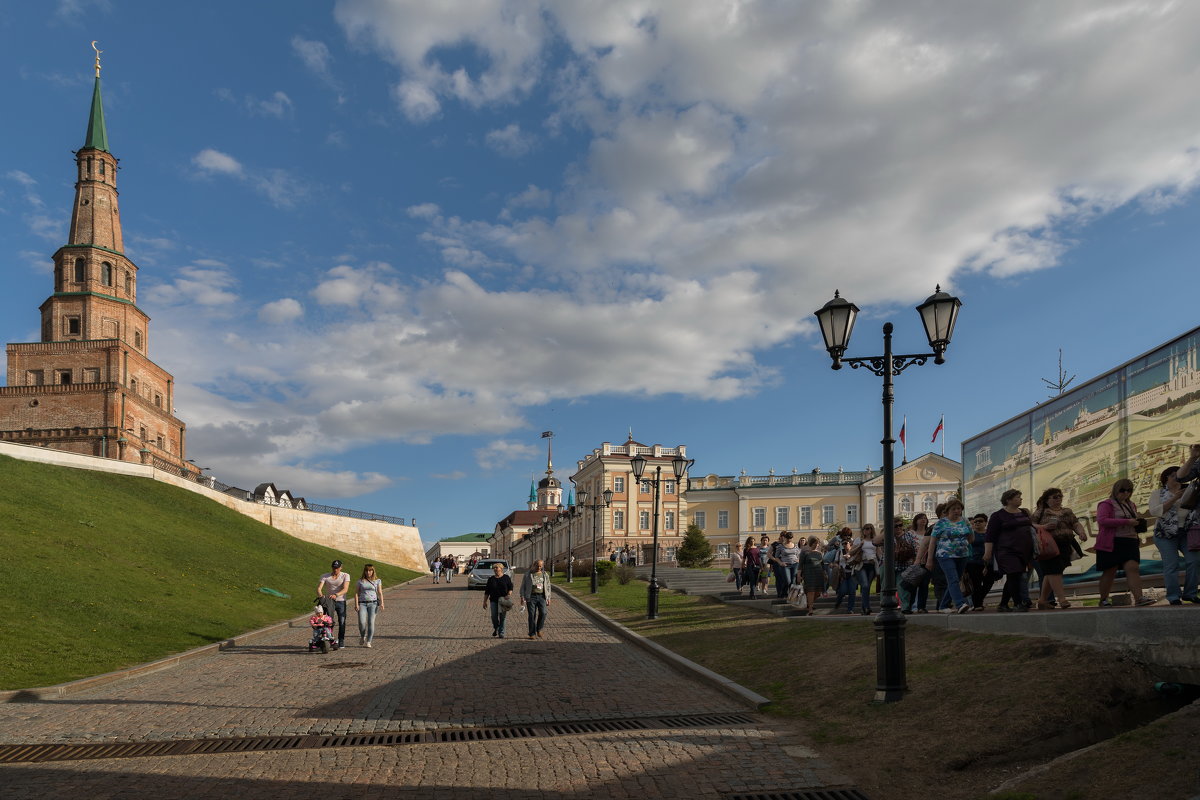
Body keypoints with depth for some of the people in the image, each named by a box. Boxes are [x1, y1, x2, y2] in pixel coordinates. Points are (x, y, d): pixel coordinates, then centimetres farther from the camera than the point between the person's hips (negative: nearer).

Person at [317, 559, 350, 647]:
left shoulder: (345, 576, -2)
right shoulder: (325, 576, 1)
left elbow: (345, 589, -16)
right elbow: (319, 588, -10)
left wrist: (336, 595, -34)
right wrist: (321, 595, -32)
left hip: (341, 601, 0)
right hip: (329, 601, 0)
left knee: (342, 622, 0)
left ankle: (341, 641, 11)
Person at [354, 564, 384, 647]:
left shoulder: (377, 581, 11)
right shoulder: (360, 581, 12)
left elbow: (380, 593, 7)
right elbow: (356, 593, 8)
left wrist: (381, 603, -7)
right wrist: (356, 604, -4)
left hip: (373, 603, 0)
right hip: (362, 603, 0)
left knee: (371, 622, -10)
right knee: (362, 622, -15)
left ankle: (368, 642, -4)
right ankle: (362, 637, 12)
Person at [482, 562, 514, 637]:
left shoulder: (506, 578, 5)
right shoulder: (491, 579, 10)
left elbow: (510, 588, 4)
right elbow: (487, 591, 11)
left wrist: (509, 594, -14)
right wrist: (485, 601, 8)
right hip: (494, 600, 2)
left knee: (502, 617, -2)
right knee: (494, 616, -2)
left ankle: (501, 633, 6)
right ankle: (496, 628, 26)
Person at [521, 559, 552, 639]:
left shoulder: (545, 575, 14)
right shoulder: (528, 575, 6)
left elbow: (548, 587, 19)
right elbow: (523, 586, 7)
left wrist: (548, 598, 12)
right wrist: (522, 596, -4)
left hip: (542, 596, 2)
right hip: (531, 597, -2)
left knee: (543, 613, -13)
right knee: (532, 615, -4)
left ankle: (538, 629, 9)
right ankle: (532, 634, 5)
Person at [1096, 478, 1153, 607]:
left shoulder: (1131, 505, 19)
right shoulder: (1107, 504, -4)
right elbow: (1102, 520, -20)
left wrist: (1138, 523, 8)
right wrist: (1126, 522, -22)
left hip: (1130, 542, 6)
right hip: (1111, 543, -6)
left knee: (1133, 568, -11)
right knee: (1109, 572, 1)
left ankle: (1139, 598, -20)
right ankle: (1103, 600, 14)